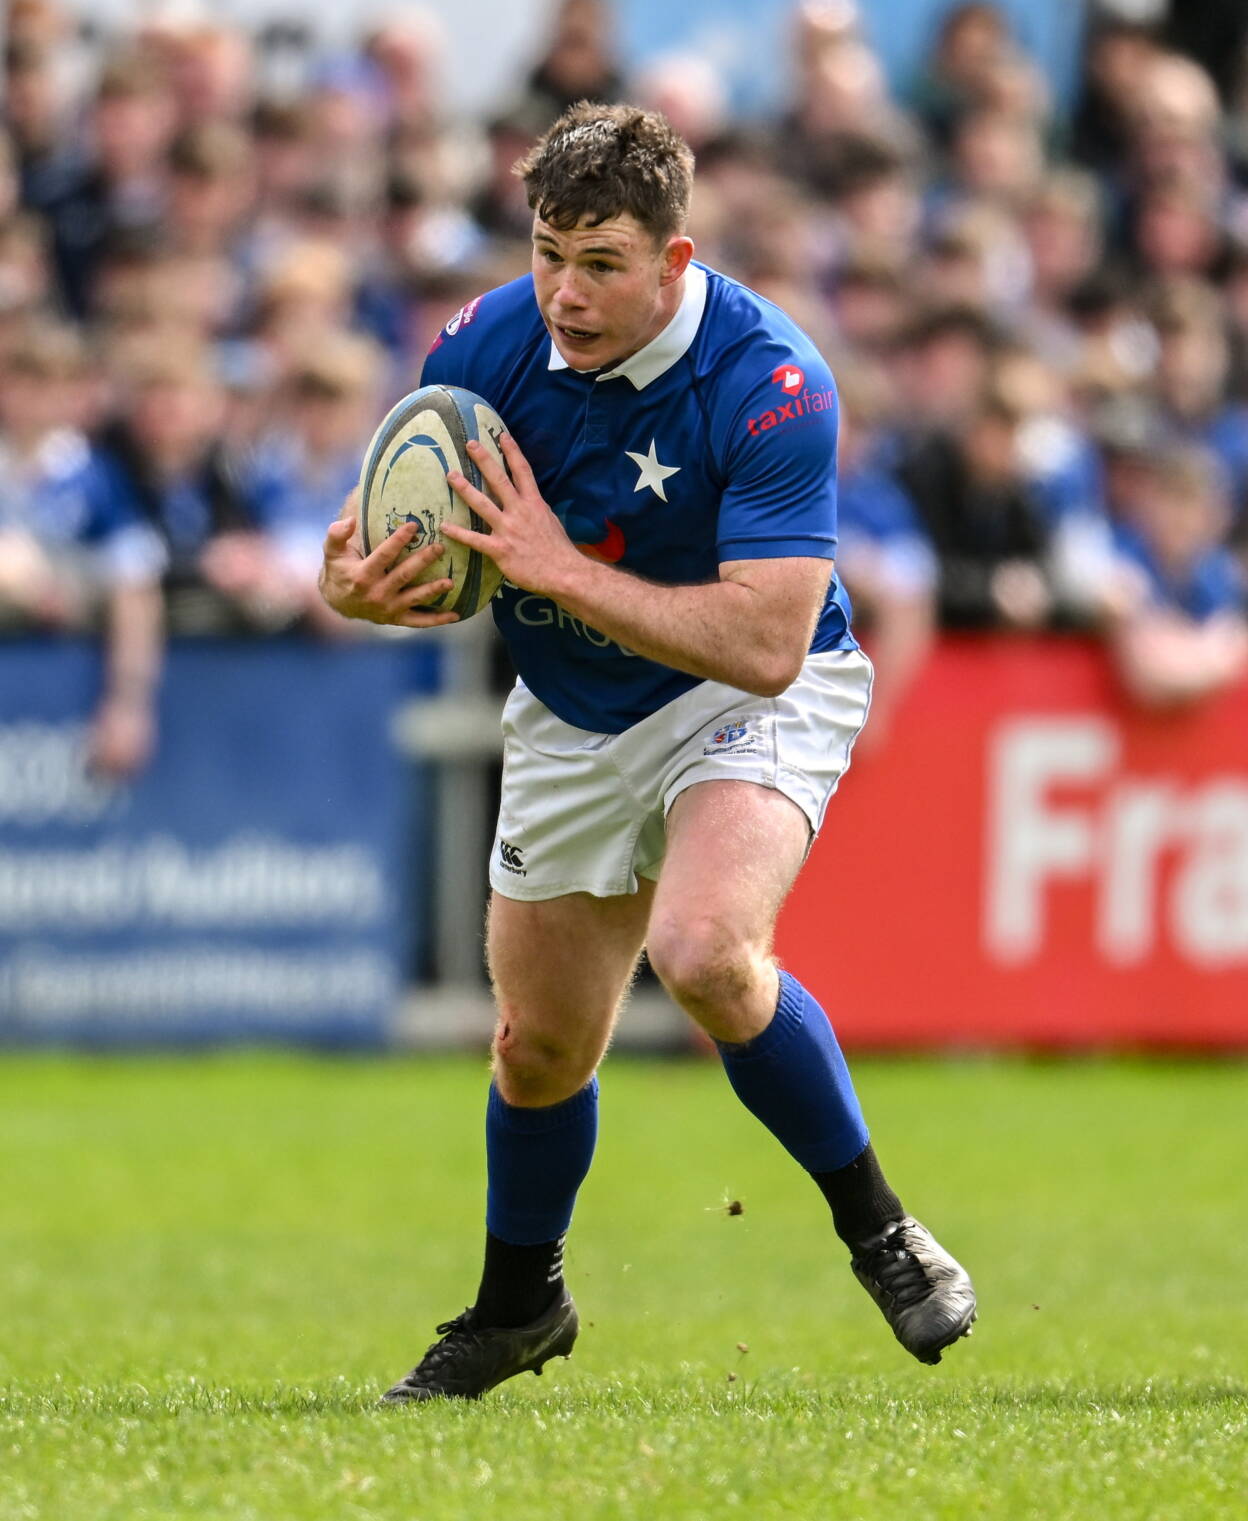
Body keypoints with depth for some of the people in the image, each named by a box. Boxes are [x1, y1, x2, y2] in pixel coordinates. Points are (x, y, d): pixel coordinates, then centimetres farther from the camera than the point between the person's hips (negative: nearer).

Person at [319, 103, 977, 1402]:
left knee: (703, 951, -32)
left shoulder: (771, 387, -29)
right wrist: (359, 583, -28)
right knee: (541, 1048, 12)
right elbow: (365, 542, -4)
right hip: (570, 723, 5)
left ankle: (876, 1231, -12)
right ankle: (518, 1306, 41)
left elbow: (765, 643, -34)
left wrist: (560, 569, -36)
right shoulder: (488, 346, -15)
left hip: (751, 702, -5)